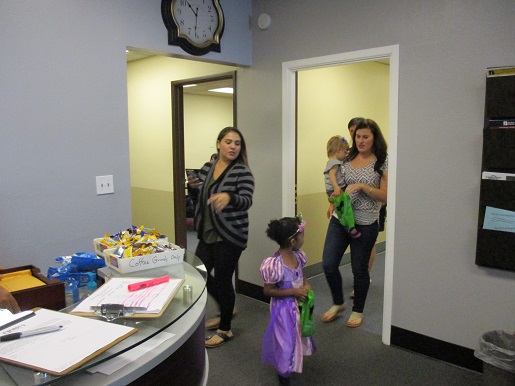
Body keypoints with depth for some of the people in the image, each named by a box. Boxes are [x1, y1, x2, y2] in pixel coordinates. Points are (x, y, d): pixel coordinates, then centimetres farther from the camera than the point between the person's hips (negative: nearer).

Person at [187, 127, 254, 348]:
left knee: (222, 279, 0)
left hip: (230, 236, -7)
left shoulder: (242, 171, -12)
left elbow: (246, 202, -22)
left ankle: (225, 329, 21)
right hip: (207, 234, 7)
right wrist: (193, 186, -3)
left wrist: (228, 197, -42)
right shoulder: (207, 168, 7)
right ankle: (226, 311, 39)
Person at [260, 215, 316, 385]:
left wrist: (306, 284, -10)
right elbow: (268, 290, -23)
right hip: (284, 308, -8)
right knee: (285, 340, 9)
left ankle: (294, 364, 52)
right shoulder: (275, 265, -31)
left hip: (299, 305, 8)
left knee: (298, 336, 25)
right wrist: (294, 291, -25)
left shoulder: (298, 256, -7)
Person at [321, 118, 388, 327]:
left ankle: (357, 310, 30)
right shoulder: (347, 158, 6)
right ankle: (338, 303, 28)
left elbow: (385, 195, -9)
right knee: (328, 265, 1)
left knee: (359, 269, 8)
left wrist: (361, 186, -21)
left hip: (365, 224, -4)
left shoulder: (382, 162, -5)